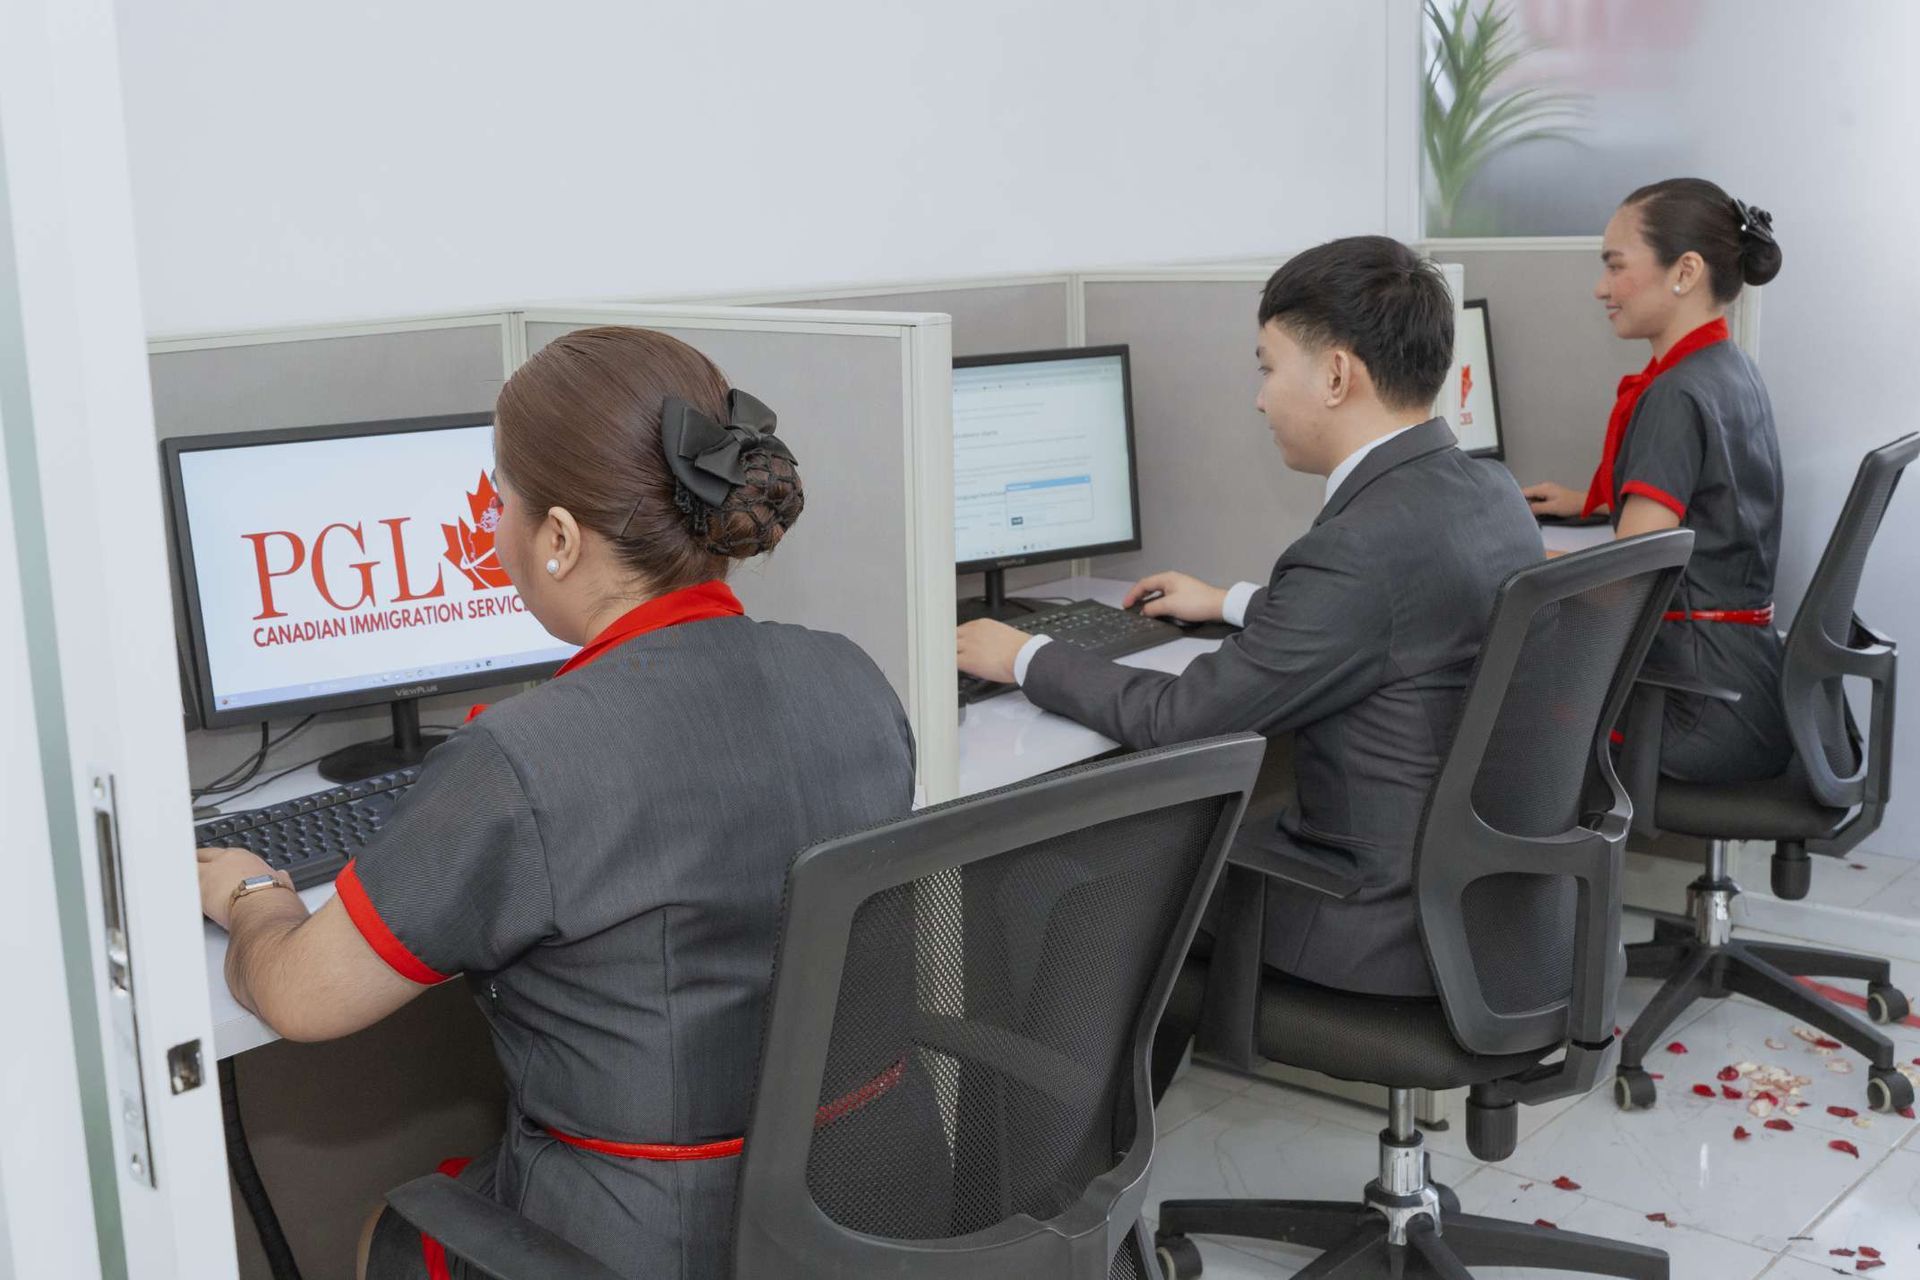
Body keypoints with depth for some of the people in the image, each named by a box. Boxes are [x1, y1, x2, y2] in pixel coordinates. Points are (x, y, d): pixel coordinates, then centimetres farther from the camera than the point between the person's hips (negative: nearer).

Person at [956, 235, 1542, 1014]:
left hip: (1393, 923, -8)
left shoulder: (1361, 549, -27)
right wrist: (1233, 605, 28)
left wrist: (1024, 657, -4)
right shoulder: (1492, 495, 0)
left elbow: (1177, 717, -19)